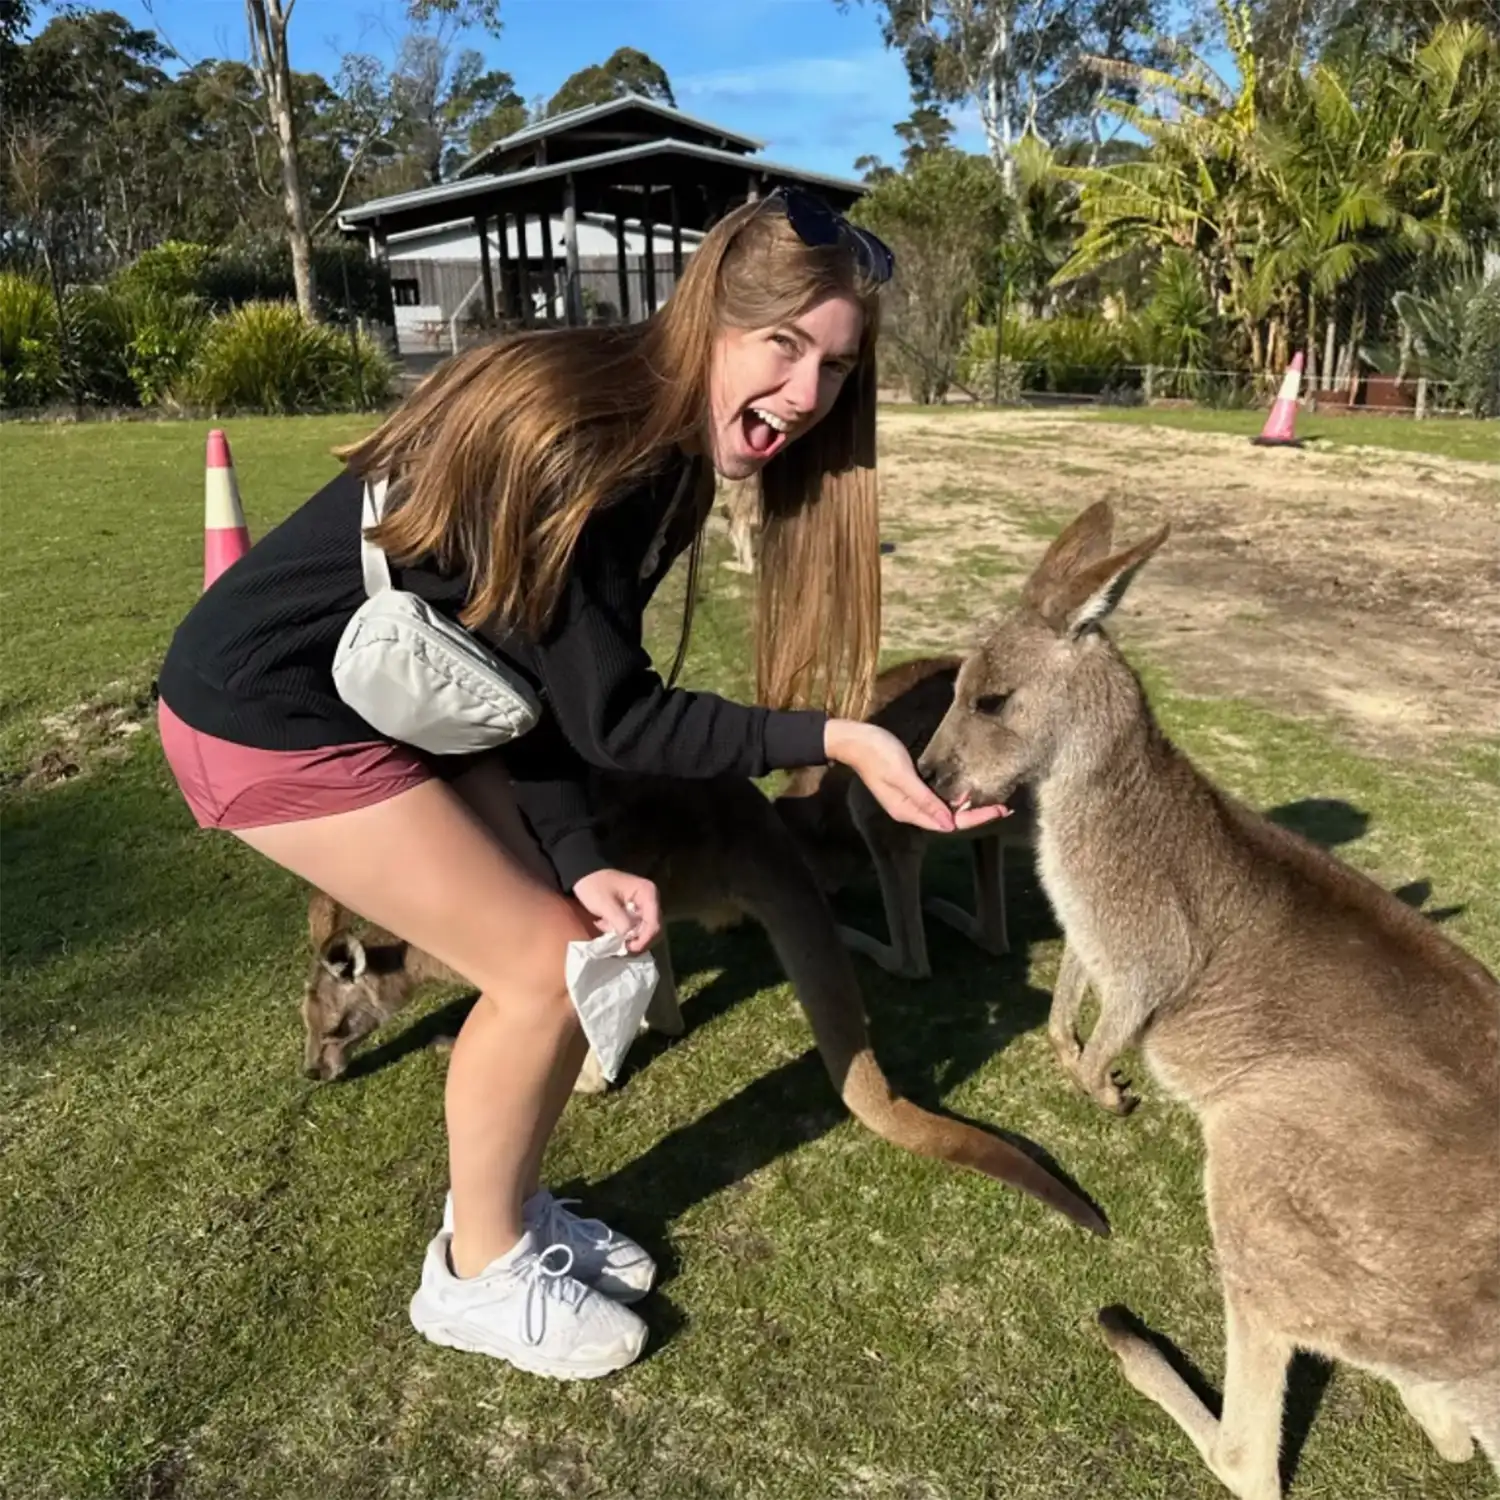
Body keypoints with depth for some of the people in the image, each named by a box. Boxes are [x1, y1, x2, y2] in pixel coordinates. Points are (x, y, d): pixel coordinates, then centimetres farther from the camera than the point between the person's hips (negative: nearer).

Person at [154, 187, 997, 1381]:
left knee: (588, 936, 7)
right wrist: (832, 737, -27)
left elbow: (540, 669, -1)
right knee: (547, 967, -7)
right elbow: (613, 717, -24)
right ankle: (477, 1273, 18)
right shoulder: (575, 442, -28)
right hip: (277, 713, -9)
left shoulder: (663, 449, -1)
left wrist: (581, 863, -10)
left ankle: (506, 1210, 29)